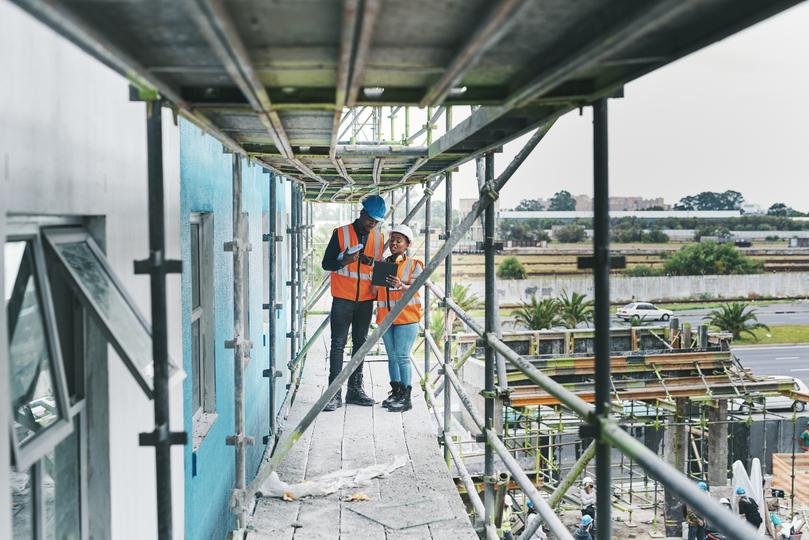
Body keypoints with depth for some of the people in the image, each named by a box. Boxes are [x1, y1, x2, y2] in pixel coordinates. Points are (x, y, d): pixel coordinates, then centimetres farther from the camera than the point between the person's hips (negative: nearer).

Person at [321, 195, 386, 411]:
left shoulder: (378, 238, 7)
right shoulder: (341, 233, -4)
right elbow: (326, 263, -3)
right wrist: (344, 261, -22)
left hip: (366, 299, 4)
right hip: (343, 298, -4)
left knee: (360, 343, 9)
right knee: (338, 344, -3)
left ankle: (355, 389, 17)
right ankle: (335, 393, -3)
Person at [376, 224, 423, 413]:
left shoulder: (414, 265, -2)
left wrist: (400, 286, -31)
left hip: (406, 316, -5)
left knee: (402, 356, -8)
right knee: (392, 356, 10)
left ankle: (406, 398, -3)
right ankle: (395, 392, 18)